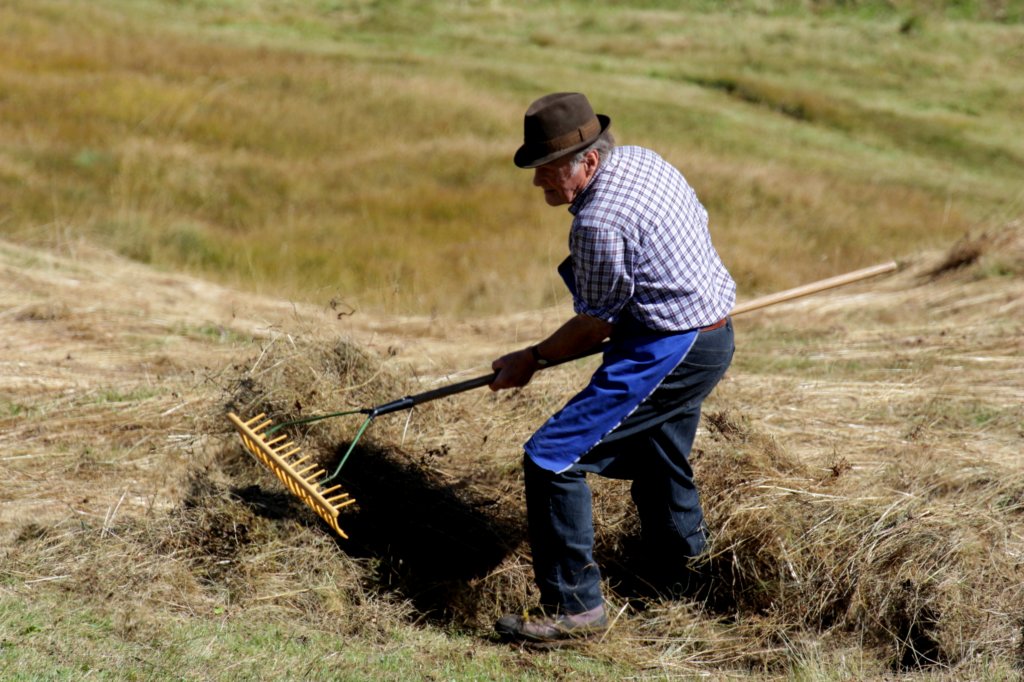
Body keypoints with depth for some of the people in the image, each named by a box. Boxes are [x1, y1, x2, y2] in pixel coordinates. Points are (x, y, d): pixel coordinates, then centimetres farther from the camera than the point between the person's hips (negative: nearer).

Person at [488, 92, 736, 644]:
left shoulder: (600, 222, -24)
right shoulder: (642, 159, 5)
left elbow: (598, 324, -15)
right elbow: (697, 222, 19)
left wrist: (533, 360, -2)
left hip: (668, 353, -11)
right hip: (712, 337, 11)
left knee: (553, 458, -12)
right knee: (660, 469, 26)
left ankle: (573, 606, -9)